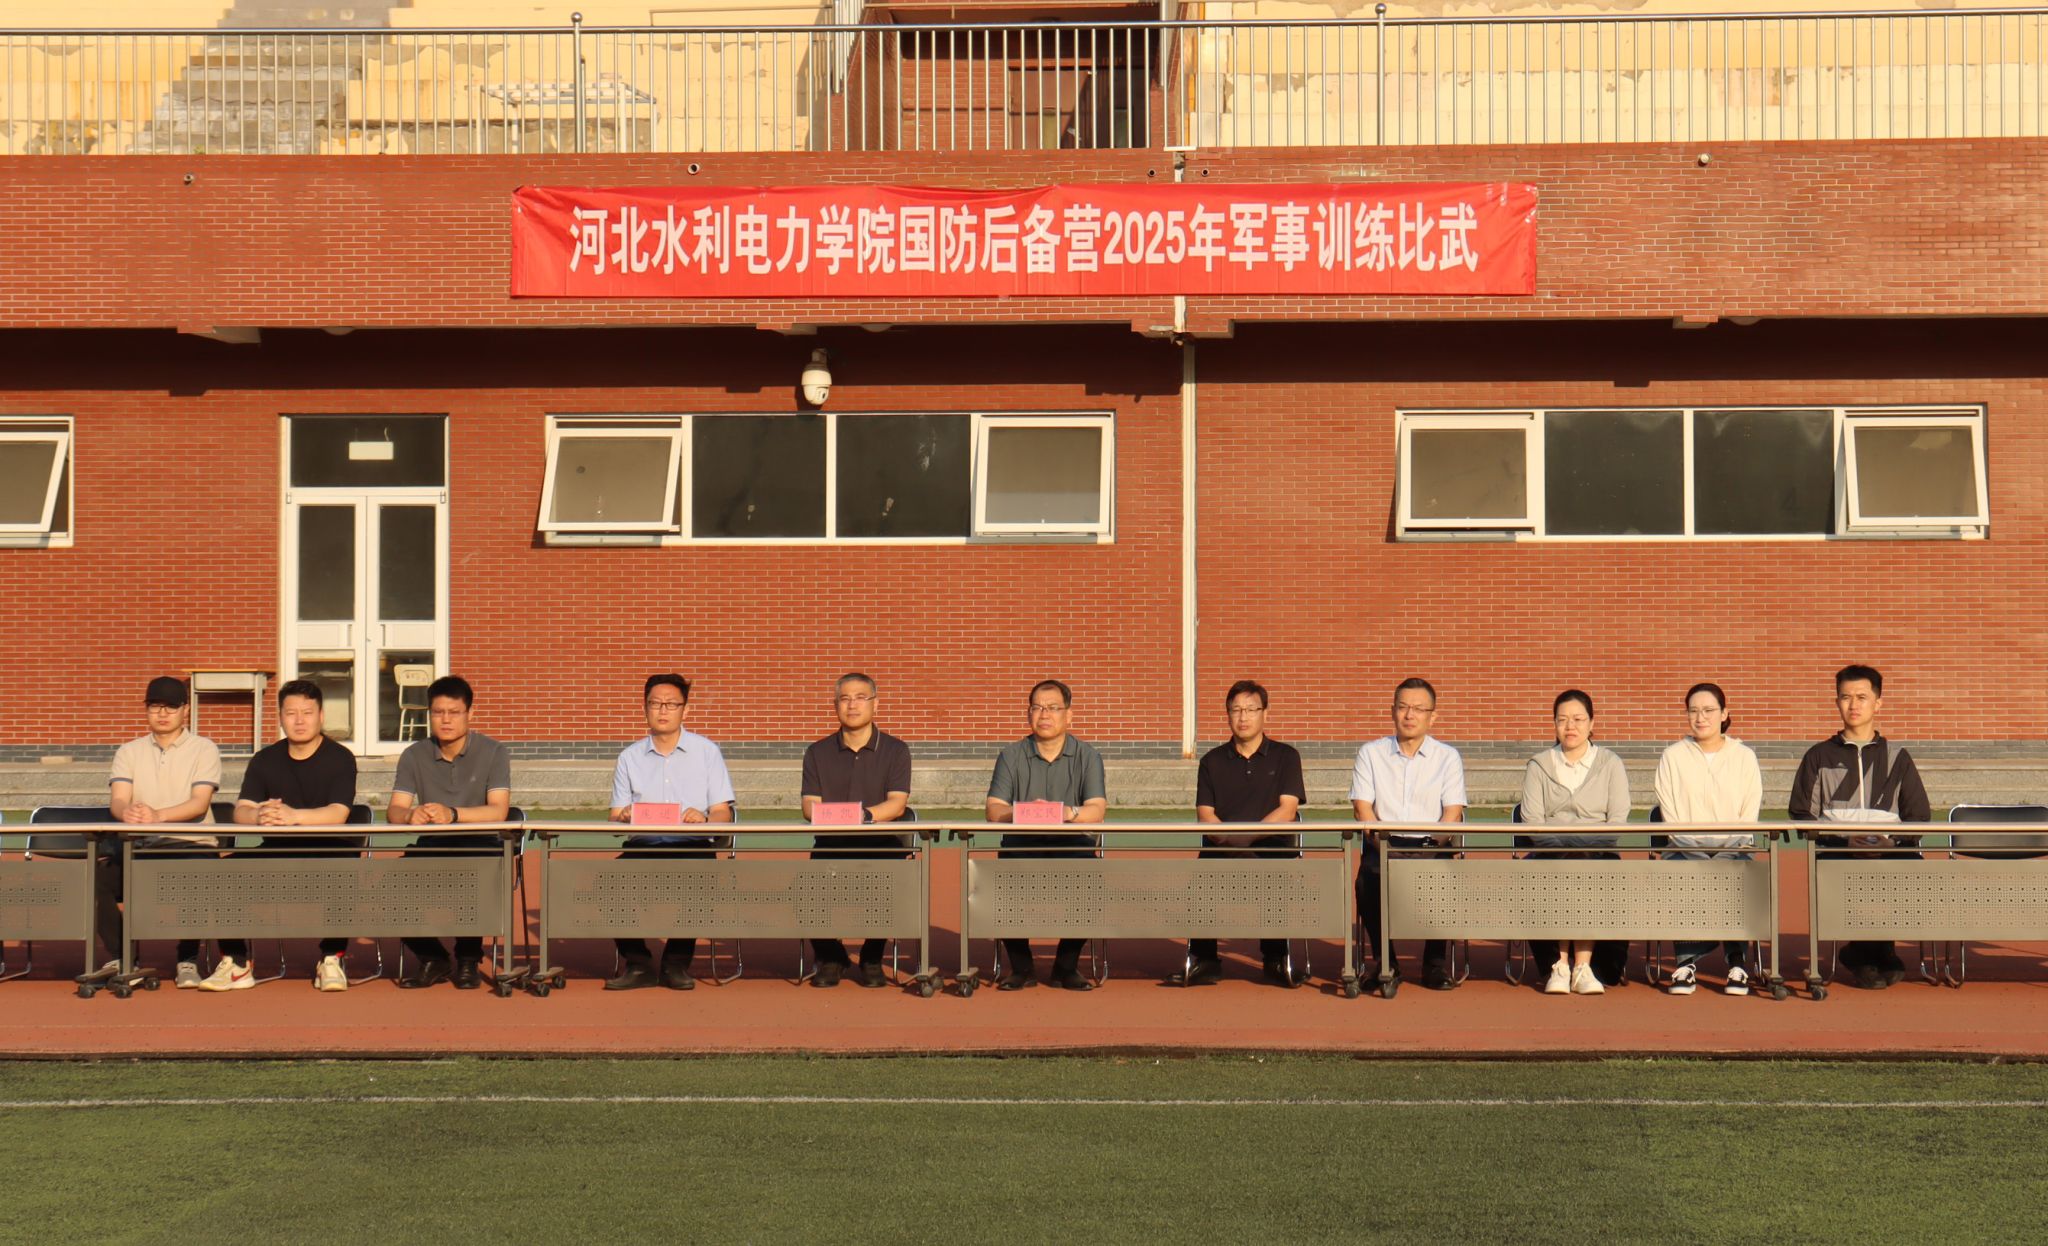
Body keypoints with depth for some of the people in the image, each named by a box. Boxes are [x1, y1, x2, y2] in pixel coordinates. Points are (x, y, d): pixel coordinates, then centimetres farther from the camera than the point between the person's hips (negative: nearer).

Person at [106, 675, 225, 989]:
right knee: (97, 876, -25)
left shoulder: (203, 749, 6)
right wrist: (127, 812, -29)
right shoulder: (129, 752, 15)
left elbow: (200, 803, -10)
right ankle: (120, 959, -8)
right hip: (140, 847, 3)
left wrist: (158, 816, -31)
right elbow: (117, 800, -2)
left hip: (192, 845, -3)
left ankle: (188, 960, -13)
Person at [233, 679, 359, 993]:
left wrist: (293, 815, -35)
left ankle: (332, 960, -21)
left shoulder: (340, 758, -2)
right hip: (278, 850, 4)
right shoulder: (265, 760, 11)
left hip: (328, 849, -4)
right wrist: (259, 817, -28)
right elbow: (241, 811, -2)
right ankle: (236, 962, -11)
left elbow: (338, 814, -17)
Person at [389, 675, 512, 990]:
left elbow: (498, 811, -15)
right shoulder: (414, 755, 8)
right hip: (431, 847, 3)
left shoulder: (493, 752, -1)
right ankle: (431, 958, 1)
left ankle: (468, 959, -8)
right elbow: (393, 811, -3)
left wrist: (452, 814, -32)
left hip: (480, 847, -3)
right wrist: (409, 815, -29)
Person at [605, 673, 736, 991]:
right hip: (643, 845, 2)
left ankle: (677, 962, -14)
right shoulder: (630, 757, 16)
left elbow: (723, 813, 4)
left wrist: (704, 818, -19)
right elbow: (615, 817, 12)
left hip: (693, 845, -2)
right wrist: (624, 817, -13)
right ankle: (637, 962, -12)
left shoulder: (706, 752, 10)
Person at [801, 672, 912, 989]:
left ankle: (872, 959, -5)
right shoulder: (818, 753, 15)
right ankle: (829, 956, 2)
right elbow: (809, 805, 4)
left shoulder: (895, 750, 8)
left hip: (881, 844, -2)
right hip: (832, 846, 2)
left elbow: (897, 804, -5)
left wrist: (866, 815, -25)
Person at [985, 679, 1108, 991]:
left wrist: (1068, 812, -28)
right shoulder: (1011, 757, 11)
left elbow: (1098, 810, -6)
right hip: (1022, 845, 0)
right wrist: (1023, 812, -23)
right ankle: (1021, 966, -7)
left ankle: (1066, 966, -6)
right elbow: (994, 810, -1)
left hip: (1072, 844, 0)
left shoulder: (1087, 757, 9)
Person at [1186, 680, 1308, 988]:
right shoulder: (1212, 761, 18)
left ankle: (1275, 959, -18)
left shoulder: (1285, 756, 12)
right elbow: (1205, 814, 7)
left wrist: (1247, 837, -16)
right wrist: (1228, 840, -15)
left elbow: (1287, 810, 0)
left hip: (1271, 848, -1)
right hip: (1221, 850, 1)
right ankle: (1203, 959, -19)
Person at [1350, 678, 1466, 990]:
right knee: (1369, 879, -32)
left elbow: (1453, 812, 1)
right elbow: (1362, 807, 4)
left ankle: (1435, 963, -13)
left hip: (1432, 846, 0)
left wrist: (1434, 844, -17)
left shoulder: (1448, 757, 11)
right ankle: (1385, 962, -13)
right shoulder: (1371, 753, 13)